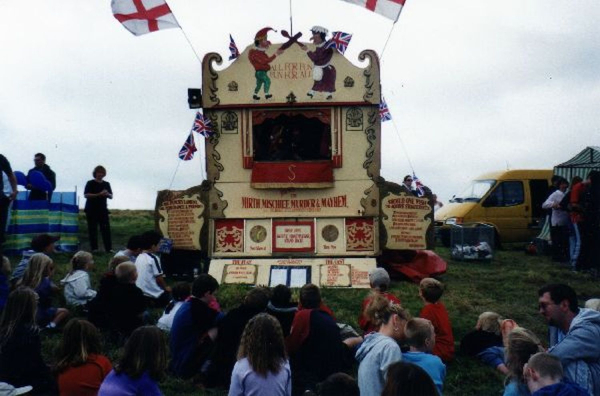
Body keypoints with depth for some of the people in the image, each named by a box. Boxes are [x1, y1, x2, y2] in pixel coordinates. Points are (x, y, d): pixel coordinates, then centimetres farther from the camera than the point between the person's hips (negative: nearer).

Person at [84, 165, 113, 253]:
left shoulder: (106, 184, 12)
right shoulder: (90, 183, -1)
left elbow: (111, 196, 12)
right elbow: (86, 195, -11)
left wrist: (107, 194, -11)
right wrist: (99, 194, -20)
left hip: (103, 209, 3)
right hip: (91, 210, -3)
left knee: (106, 229, -3)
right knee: (92, 229, -1)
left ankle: (108, 248, -3)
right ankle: (94, 248, 4)